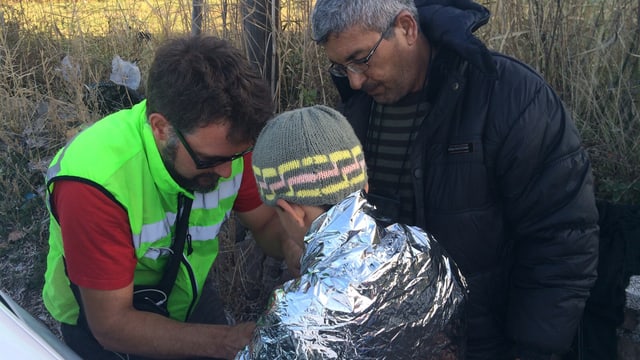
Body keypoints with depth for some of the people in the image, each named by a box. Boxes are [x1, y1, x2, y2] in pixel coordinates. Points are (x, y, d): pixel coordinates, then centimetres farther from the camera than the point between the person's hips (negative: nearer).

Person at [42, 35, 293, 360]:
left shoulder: (222, 140, -19)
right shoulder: (94, 183, -33)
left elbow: (266, 223, -5)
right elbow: (112, 324, -26)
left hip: (188, 304, 4)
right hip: (102, 325, -4)